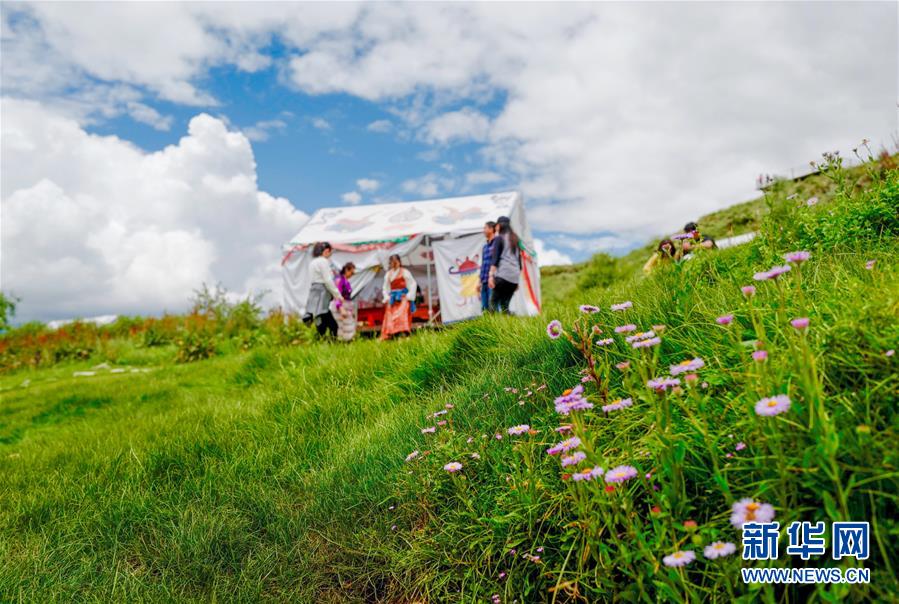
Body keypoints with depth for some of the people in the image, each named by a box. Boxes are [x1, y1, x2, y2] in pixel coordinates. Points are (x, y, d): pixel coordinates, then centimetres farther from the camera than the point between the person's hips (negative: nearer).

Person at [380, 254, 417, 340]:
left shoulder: (404, 272, 1)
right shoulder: (388, 274, 15)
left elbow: (413, 284, 0)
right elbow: (385, 288, 22)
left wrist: (409, 296, -6)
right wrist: (387, 297, 7)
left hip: (403, 298, -5)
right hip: (392, 299, 5)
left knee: (402, 316, -20)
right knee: (390, 318, -2)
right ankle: (387, 336, -2)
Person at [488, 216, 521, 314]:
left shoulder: (499, 238, 2)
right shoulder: (515, 239, 21)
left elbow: (495, 259, -8)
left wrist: (491, 275, -11)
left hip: (502, 274, -6)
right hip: (514, 277, 6)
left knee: (493, 302, -7)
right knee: (505, 304, 10)